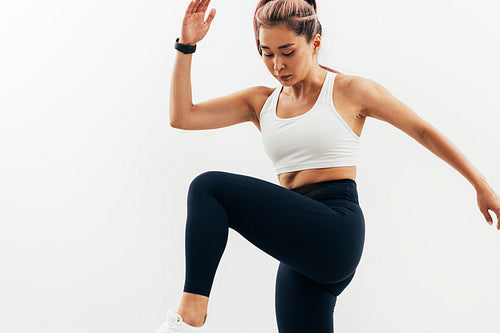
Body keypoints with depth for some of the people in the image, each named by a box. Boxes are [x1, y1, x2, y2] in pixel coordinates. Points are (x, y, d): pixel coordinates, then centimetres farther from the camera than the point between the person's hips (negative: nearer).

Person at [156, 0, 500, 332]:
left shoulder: (350, 91, 2)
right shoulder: (261, 101, 15)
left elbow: (423, 131, 10)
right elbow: (181, 116, 8)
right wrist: (186, 46, -2)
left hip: (335, 234, -6)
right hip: (301, 251, 6)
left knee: (210, 187, -18)